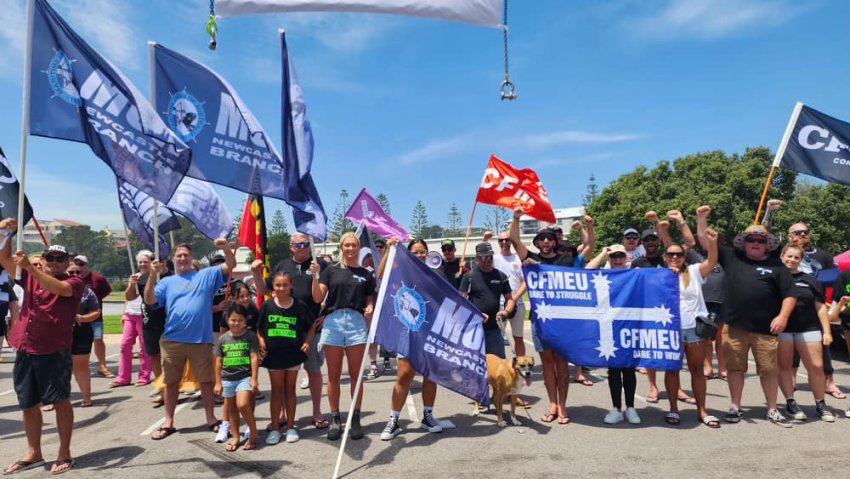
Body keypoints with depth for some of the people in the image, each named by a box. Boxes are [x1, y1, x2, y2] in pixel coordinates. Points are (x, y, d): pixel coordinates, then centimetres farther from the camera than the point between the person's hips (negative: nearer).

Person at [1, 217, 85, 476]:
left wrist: (29, 267, -33)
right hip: (25, 351, 6)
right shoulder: (30, 277, 10)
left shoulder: (75, 282, -5)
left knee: (61, 401, 0)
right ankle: (33, 453, 29)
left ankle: (64, 454, 11)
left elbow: (57, 288, -25)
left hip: (55, 353, -6)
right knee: (28, 404, 14)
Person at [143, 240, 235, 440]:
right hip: (172, 340, 1)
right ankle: (168, 422, 24)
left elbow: (230, 265, -1)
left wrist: (226, 247, -19)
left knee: (206, 380, 9)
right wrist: (152, 275, -12)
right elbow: (149, 300, -1)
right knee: (171, 381, 11)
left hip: (201, 340, -1)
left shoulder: (207, 275, 8)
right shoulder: (167, 282, 12)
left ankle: (211, 418, 24)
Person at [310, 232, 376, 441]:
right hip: (333, 321, 0)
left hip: (357, 322, 0)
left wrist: (370, 308, -8)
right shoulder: (331, 270, 9)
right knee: (333, 375, 5)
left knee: (355, 375, 5)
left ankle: (356, 419, 14)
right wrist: (315, 276, -11)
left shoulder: (366, 274, 12)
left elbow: (370, 301, 14)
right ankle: (335, 420, 15)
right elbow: (318, 298, 2)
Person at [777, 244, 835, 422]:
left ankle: (821, 405, 15)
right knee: (784, 366, 3)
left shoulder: (810, 280, 10)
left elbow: (820, 307, 9)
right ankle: (790, 403, 12)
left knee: (816, 366, 2)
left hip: (808, 329, 2)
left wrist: (827, 331, 3)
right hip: (781, 329, -2)